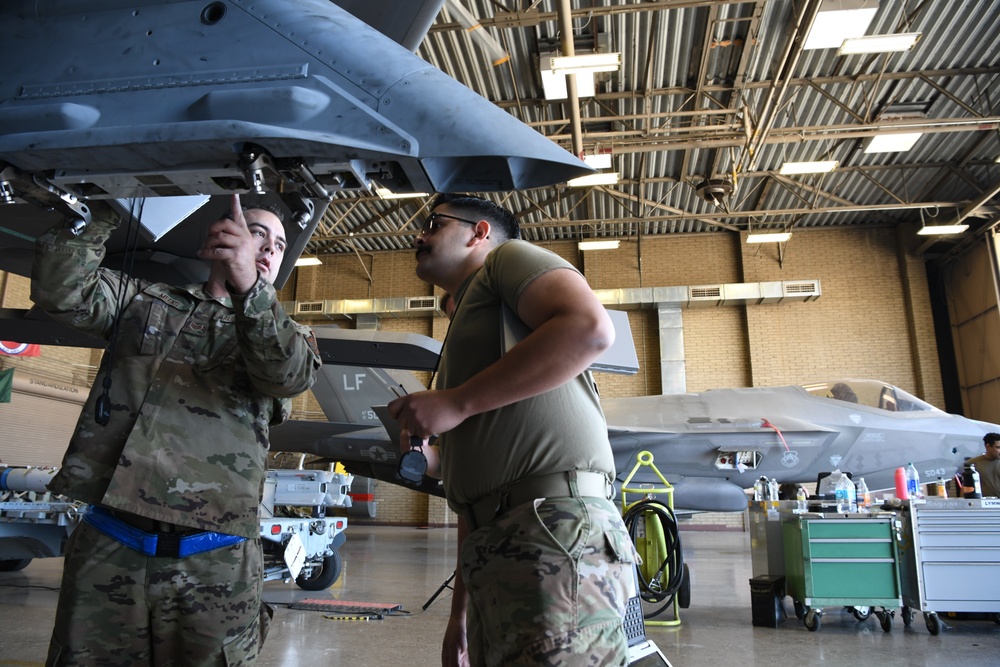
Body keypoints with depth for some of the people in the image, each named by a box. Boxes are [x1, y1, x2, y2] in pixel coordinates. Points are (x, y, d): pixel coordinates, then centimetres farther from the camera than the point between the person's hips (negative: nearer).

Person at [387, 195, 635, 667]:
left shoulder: (507, 257, 8)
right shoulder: (463, 324, 29)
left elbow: (588, 326, -16)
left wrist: (455, 403, -12)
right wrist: (460, 615, 23)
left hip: (556, 528, -8)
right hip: (495, 553, 9)